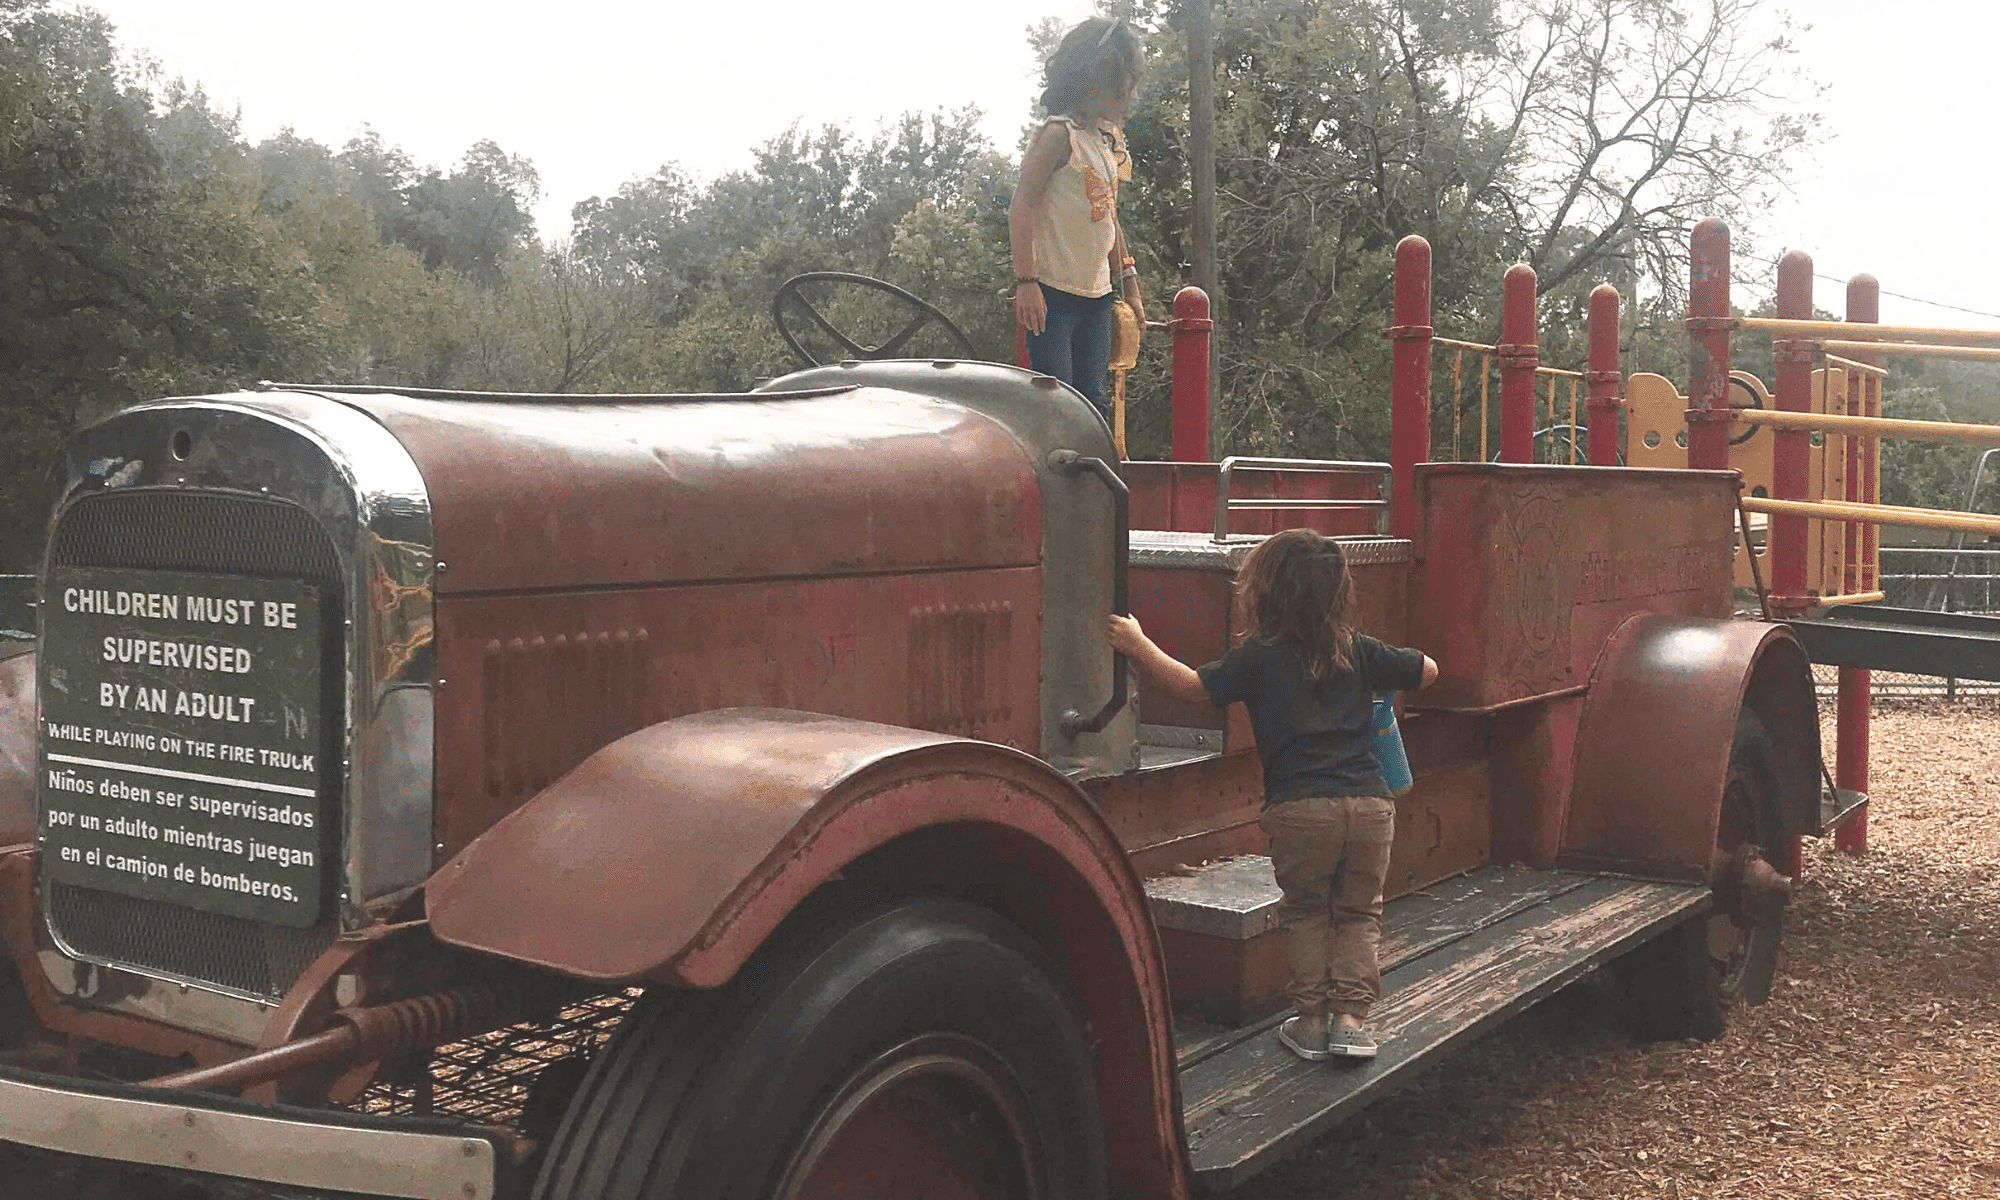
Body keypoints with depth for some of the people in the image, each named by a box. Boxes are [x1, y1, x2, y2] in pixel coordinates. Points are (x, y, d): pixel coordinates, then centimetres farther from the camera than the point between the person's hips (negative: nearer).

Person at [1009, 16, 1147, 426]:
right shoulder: (1060, 135, -9)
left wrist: (1129, 282, 21)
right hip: (1053, 292, -8)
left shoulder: (1111, 141, 15)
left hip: (1097, 295, 8)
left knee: (1093, 403, 7)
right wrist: (1026, 281, -22)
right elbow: (1022, 206, -14)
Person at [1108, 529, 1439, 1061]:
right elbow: (1428, 670, 22)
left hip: (1300, 809, -2)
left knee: (1306, 913, 17)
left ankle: (1312, 1020, 16)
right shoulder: (1359, 652, 11)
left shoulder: (1260, 657, 1)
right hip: (1370, 803, 2)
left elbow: (1192, 686, -3)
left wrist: (1137, 643, 4)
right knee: (1359, 913, 17)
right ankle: (1351, 1017, 9)